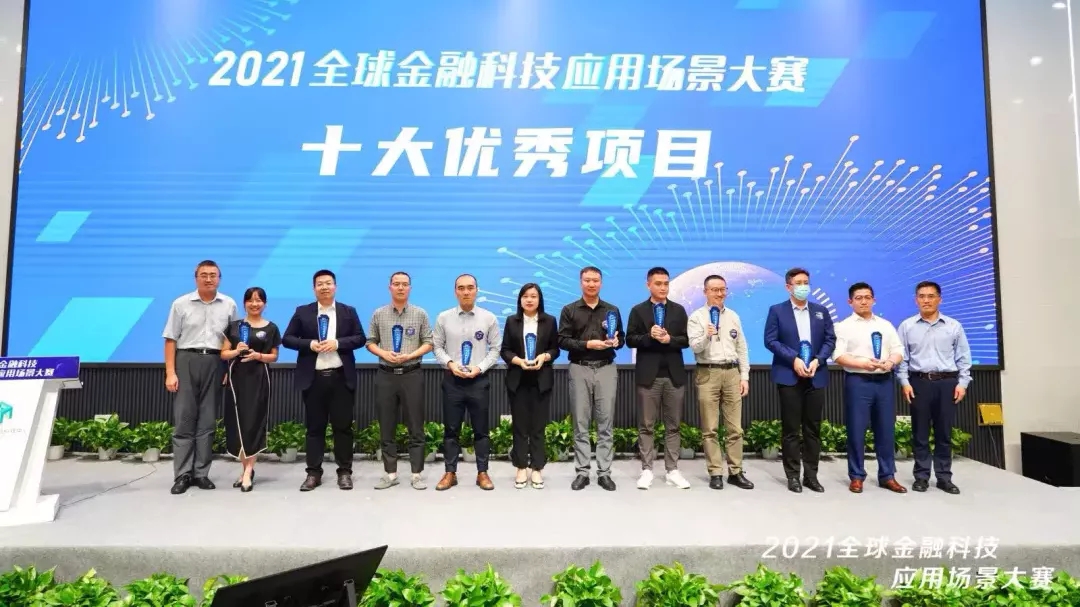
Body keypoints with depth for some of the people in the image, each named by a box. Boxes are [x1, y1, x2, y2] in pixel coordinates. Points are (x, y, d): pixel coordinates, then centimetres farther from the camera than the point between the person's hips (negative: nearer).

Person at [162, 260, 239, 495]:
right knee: (184, 419, -1)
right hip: (187, 361, -1)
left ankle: (201, 473, 13)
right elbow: (171, 340, 2)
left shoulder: (229, 305, 6)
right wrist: (170, 373, -5)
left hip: (214, 363, 1)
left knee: (208, 421, 6)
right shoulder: (181, 304, 3)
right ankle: (182, 475, 5)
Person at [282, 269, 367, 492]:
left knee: (343, 426, 4)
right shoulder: (302, 312, 7)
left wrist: (337, 343, -13)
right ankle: (313, 473, 16)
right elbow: (287, 339, 4)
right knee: (314, 427, 7)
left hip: (341, 377, 0)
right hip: (313, 378, 0)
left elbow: (361, 338, 2)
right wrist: (309, 344, -12)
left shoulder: (349, 312, 7)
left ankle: (344, 472, 14)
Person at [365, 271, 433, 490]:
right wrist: (384, 353, -11)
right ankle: (390, 474, 17)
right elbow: (370, 342, 8)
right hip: (385, 375, 2)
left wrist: (410, 355, -13)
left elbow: (428, 342, 1)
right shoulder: (379, 314, 6)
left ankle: (417, 474, 10)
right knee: (386, 427, 7)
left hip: (412, 374, -2)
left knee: (415, 427, 2)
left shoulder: (420, 314, 2)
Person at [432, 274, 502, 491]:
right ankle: (450, 473, 19)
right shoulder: (444, 318, 1)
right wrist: (450, 363, -11)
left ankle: (482, 473, 18)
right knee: (451, 429, 8)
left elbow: (495, 349, 1)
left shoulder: (489, 318, -1)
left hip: (479, 380, 0)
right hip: (452, 380, 1)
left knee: (481, 429, 6)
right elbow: (437, 346, 5)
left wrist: (480, 367, -11)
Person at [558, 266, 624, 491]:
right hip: (580, 370, -1)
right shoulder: (569, 310, 4)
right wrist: (587, 344, -15)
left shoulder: (612, 310, 10)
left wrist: (615, 342, -11)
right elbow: (562, 340, -3)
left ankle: (604, 472, 10)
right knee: (580, 423, 3)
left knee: (606, 423, 2)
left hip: (606, 369, 1)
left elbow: (621, 339, 12)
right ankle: (582, 472, 11)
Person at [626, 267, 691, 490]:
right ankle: (647, 470, 10)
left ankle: (672, 470, 14)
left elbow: (686, 340, 4)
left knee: (673, 425, 7)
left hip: (674, 375, 2)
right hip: (648, 375, -2)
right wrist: (649, 336, -17)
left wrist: (670, 339, -14)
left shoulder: (679, 310, 9)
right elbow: (630, 340, -2)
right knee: (646, 425, 2)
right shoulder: (638, 310, 3)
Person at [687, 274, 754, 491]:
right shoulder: (697, 316, -1)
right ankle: (715, 473, 8)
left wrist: (745, 376, 7)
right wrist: (707, 335, -28)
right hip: (708, 373, -3)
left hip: (732, 373, 4)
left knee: (734, 427, 5)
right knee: (710, 429, 1)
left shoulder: (733, 316, 12)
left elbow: (742, 348, 13)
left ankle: (736, 472, 14)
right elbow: (695, 347, -9)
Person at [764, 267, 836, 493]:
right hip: (789, 376, -3)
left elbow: (830, 340, 7)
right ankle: (793, 475, 9)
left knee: (813, 428, 7)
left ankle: (811, 475, 16)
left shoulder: (821, 311, 12)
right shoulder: (777, 311, 3)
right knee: (790, 428, 1)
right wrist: (794, 359, -16)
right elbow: (770, 340, -6)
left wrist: (818, 360, -10)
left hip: (816, 376, 3)